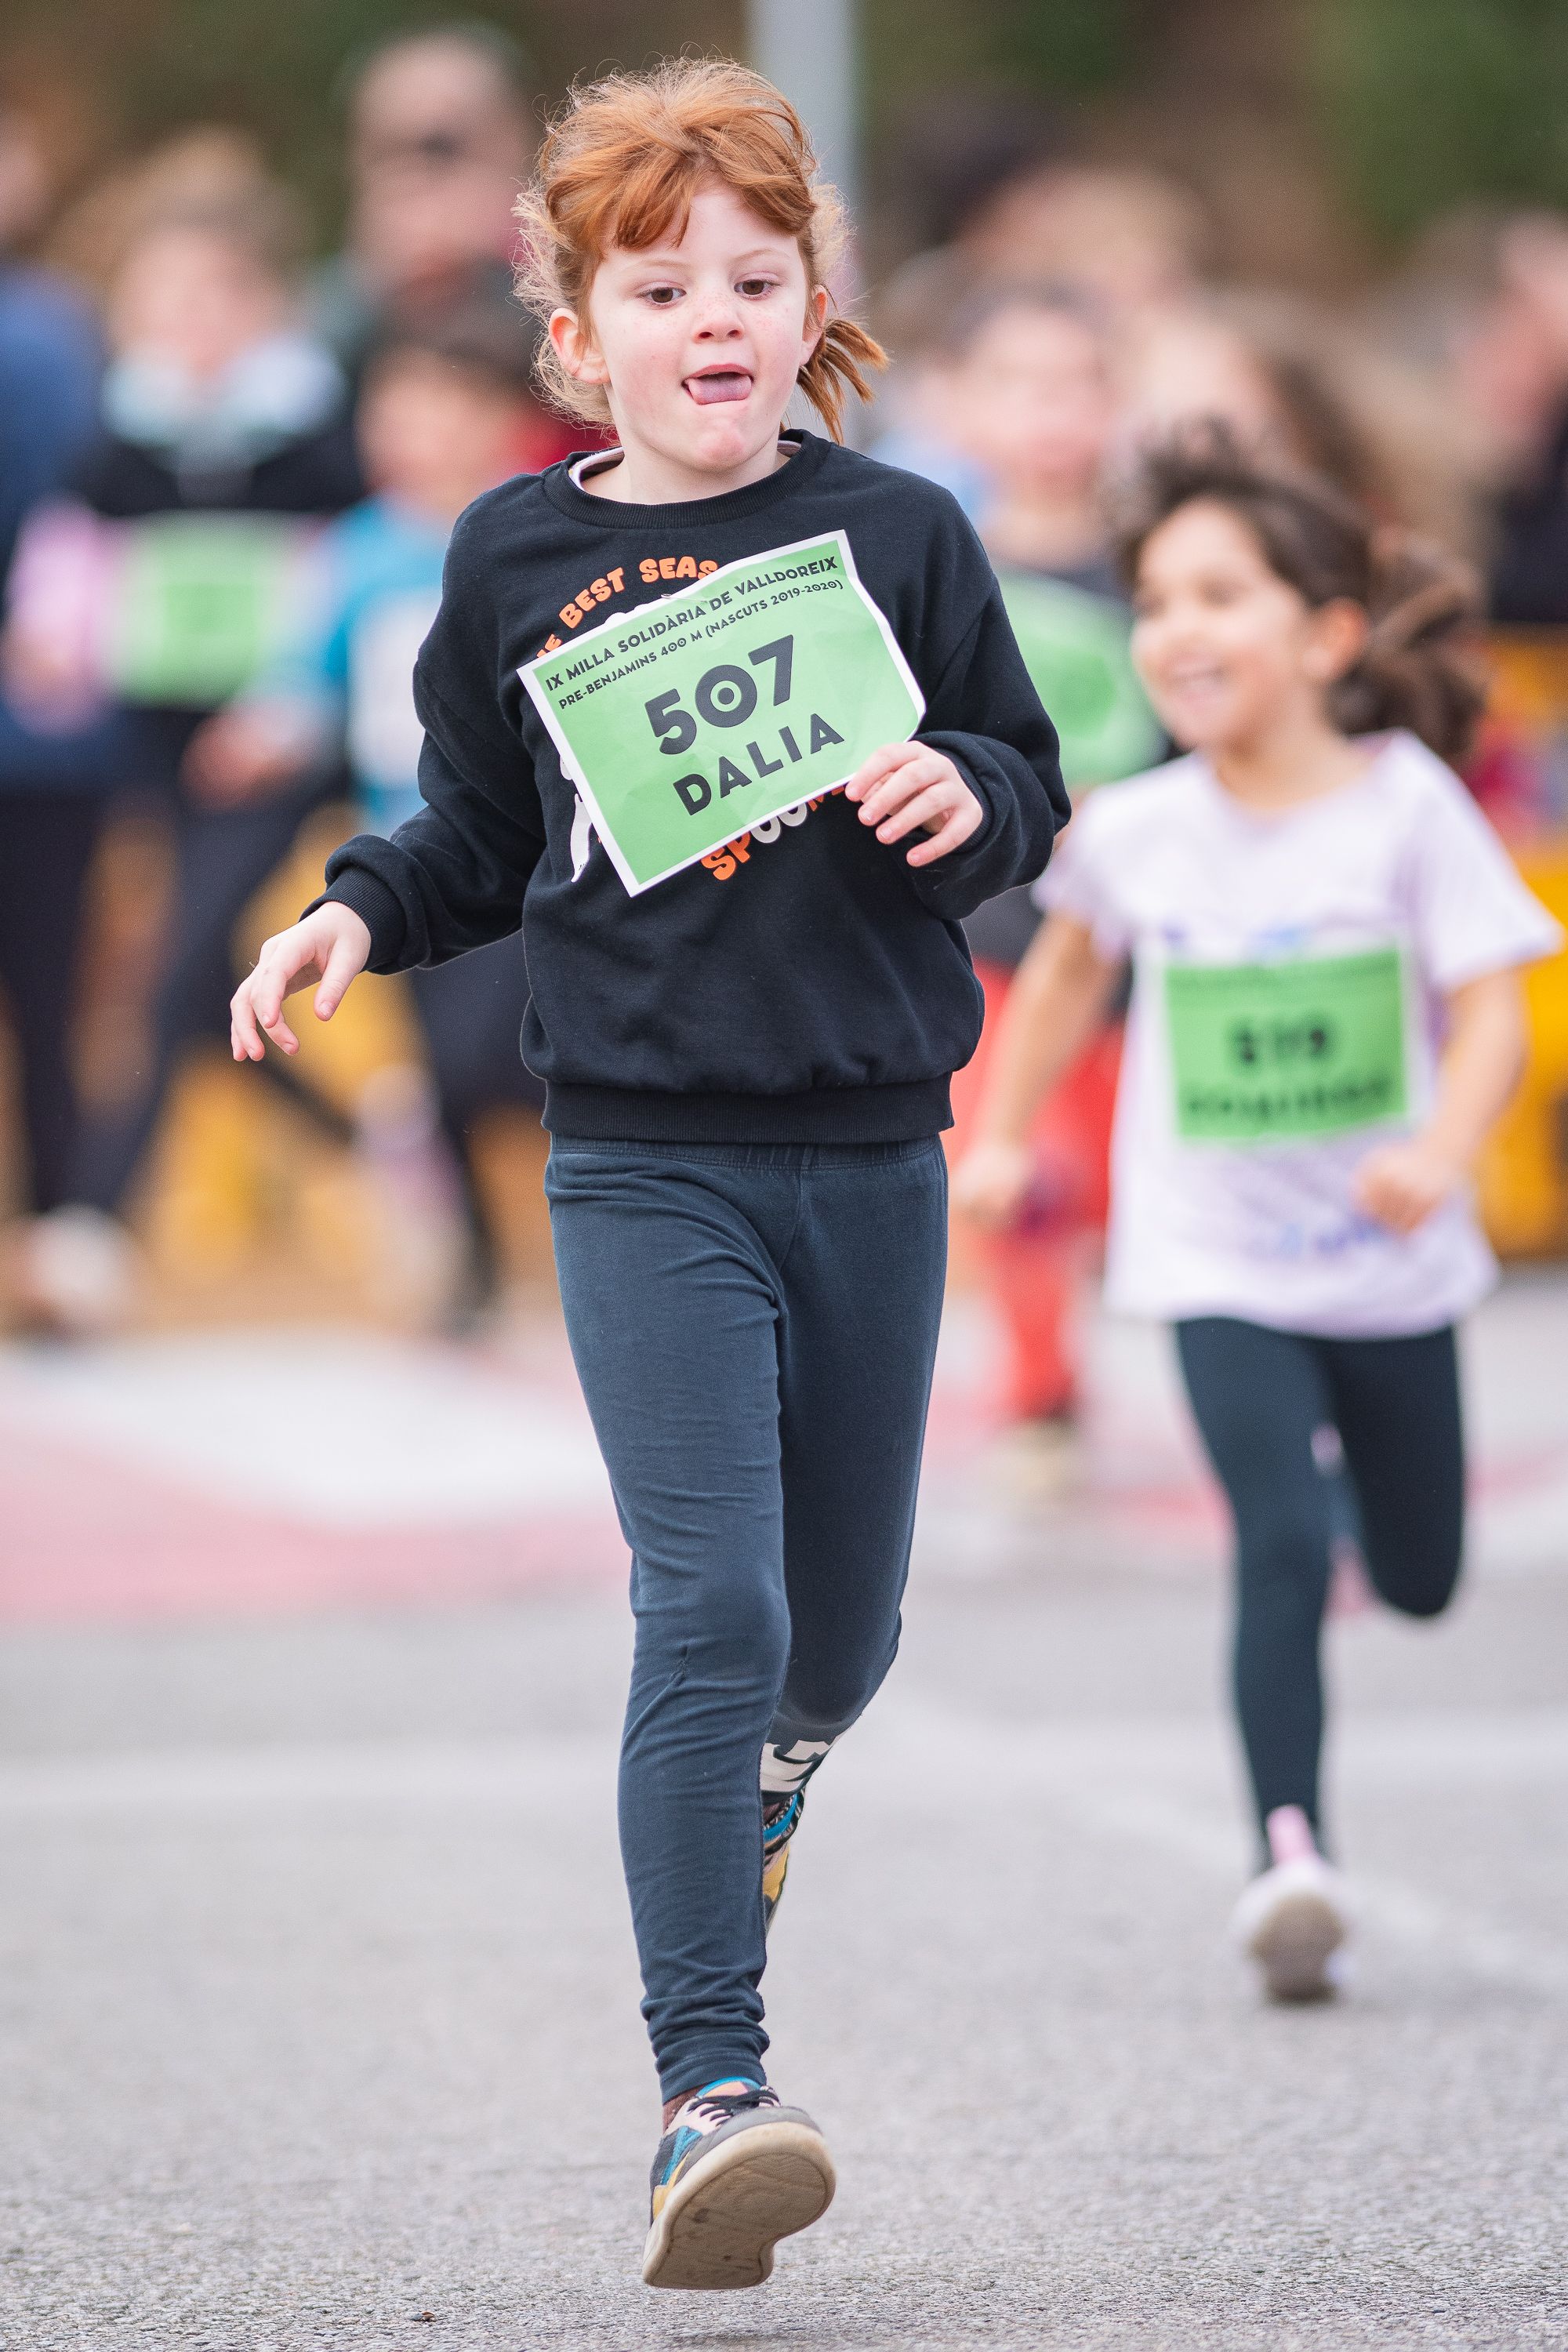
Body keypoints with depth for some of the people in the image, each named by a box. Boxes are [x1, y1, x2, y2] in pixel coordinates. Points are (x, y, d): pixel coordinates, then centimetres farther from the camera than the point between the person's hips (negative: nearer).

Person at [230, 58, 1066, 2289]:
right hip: (643, 1163, -2)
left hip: (873, 1158, 2)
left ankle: (762, 1780, 50)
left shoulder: (897, 533, 2)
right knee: (710, 1608, -16)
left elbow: (1028, 780, 9)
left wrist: (965, 797, -12)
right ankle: (711, 2092, -15)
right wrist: (358, 915, -2)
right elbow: (481, 837, 16)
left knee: (841, 1627, 13)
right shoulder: (516, 563, 3)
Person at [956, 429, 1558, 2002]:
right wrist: (998, 1137, 17)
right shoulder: (1134, 836, -5)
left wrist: (1439, 1153, -32)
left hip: (1389, 1262, 1)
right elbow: (1068, 970, 17)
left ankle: (1352, 1449, 50)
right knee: (1281, 1552, -20)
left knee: (1420, 1580, 16)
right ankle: (1291, 1854, -23)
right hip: (1220, 1265, -1)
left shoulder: (1408, 808, -11)